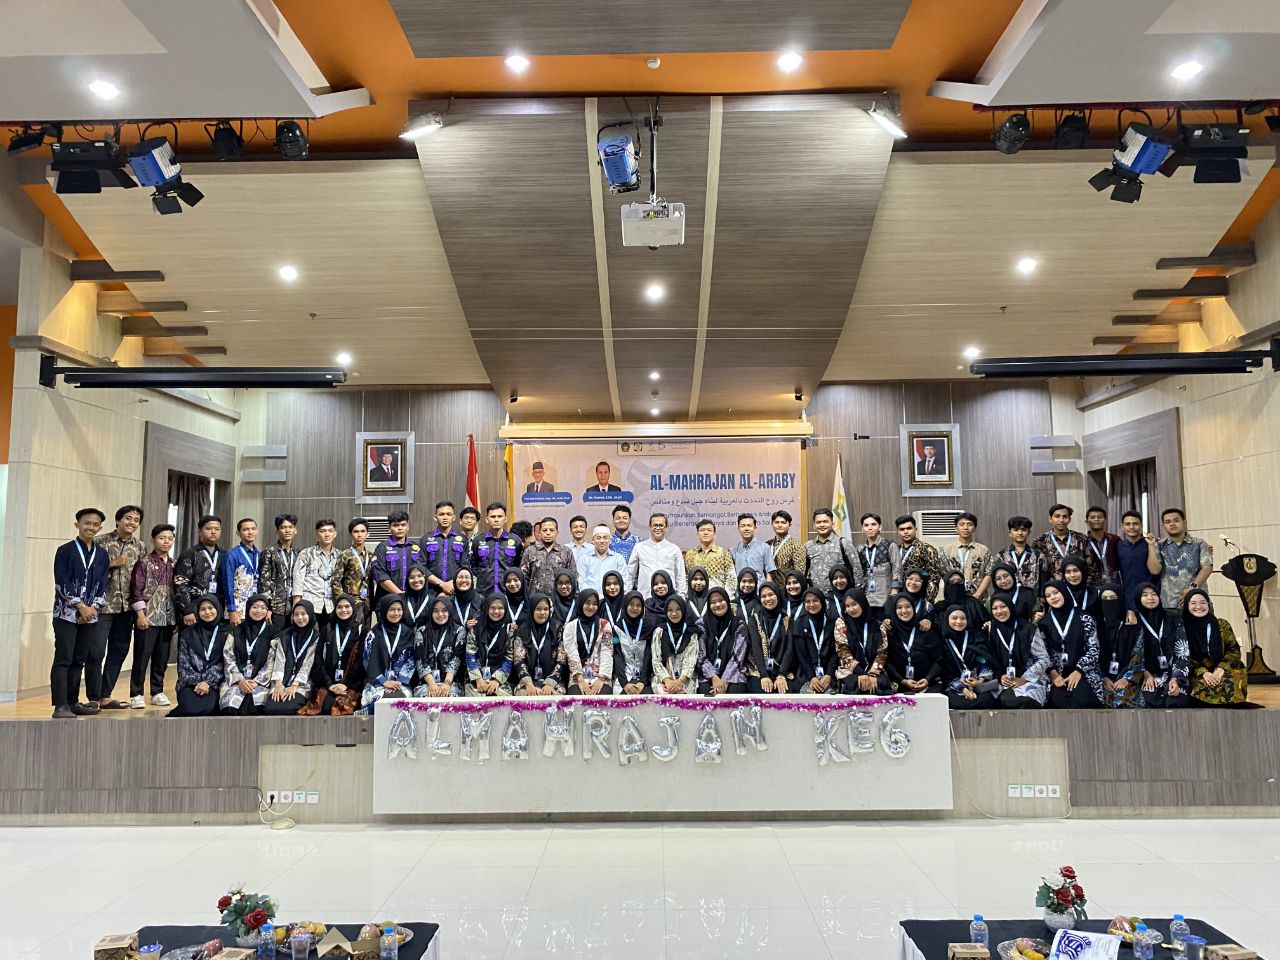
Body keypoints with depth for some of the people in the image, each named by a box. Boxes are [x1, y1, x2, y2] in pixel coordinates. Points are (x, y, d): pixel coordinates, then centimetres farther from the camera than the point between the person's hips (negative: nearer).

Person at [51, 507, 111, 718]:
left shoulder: (102, 554, 9)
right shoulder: (65, 550, -3)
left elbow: (103, 585, 7)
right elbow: (62, 583, -9)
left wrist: (93, 607, -8)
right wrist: (80, 606, -14)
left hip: (90, 614, 4)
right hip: (67, 613, -4)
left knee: (80, 659, 9)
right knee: (63, 659, -7)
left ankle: (73, 702, 17)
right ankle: (60, 706, -7)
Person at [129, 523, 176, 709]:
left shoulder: (173, 565, 11)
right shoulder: (144, 563, -4)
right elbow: (136, 591, -8)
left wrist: (177, 617, 11)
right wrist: (141, 615, -13)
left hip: (168, 618, 5)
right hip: (148, 617, -5)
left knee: (162, 658, 9)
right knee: (142, 657, -1)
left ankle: (157, 693, 19)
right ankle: (136, 695, 8)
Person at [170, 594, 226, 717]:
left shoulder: (225, 633, 7)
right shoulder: (188, 633, 11)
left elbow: (224, 663, 1)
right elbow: (183, 663, 4)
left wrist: (208, 682, -12)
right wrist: (197, 682, -11)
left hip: (213, 683, 0)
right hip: (190, 682, 0)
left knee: (207, 709, -30)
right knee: (191, 709, -29)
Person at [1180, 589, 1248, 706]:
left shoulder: (1222, 624, 8)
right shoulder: (1182, 629, 2)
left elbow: (1234, 650, 3)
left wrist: (1221, 668, -14)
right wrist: (1203, 673, -17)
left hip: (1224, 670, 1)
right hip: (1198, 673, -1)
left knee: (1227, 686, -31)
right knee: (1203, 687, -33)